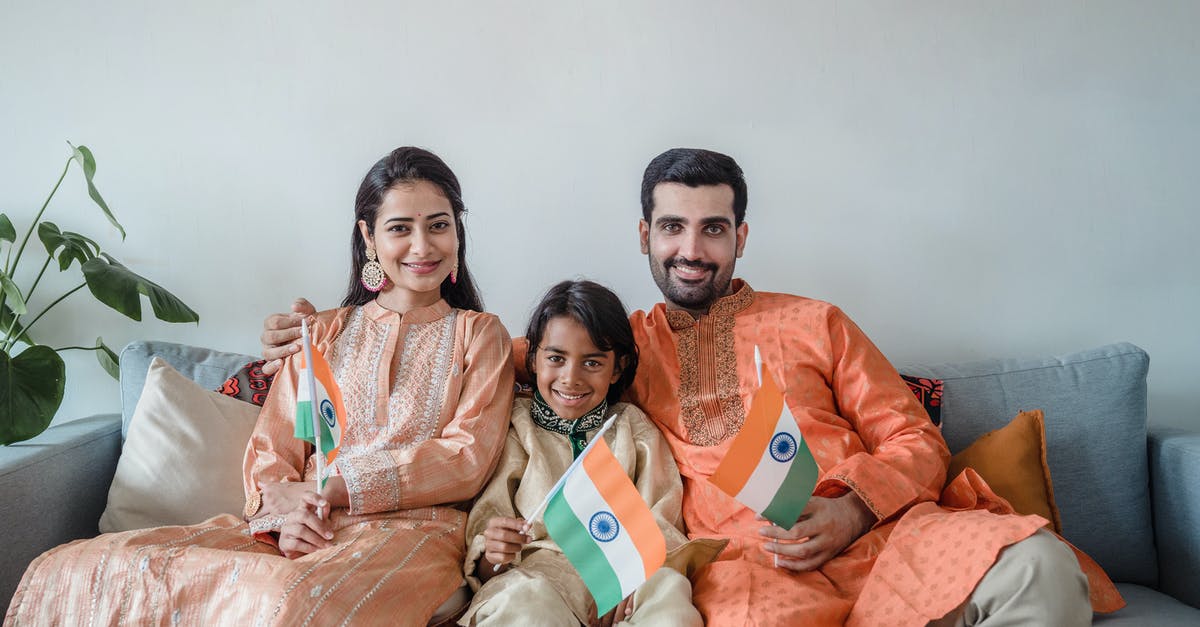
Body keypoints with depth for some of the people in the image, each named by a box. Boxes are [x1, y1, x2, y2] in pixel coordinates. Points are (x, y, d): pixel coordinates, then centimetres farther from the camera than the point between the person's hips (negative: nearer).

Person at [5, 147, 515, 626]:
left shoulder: (479, 335, 12)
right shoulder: (324, 332, 22)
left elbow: (467, 460, -2)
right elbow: (271, 449, 13)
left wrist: (330, 489, -9)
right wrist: (282, 516, -11)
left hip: (411, 529, -3)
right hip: (298, 532, 4)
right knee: (67, 570, -16)